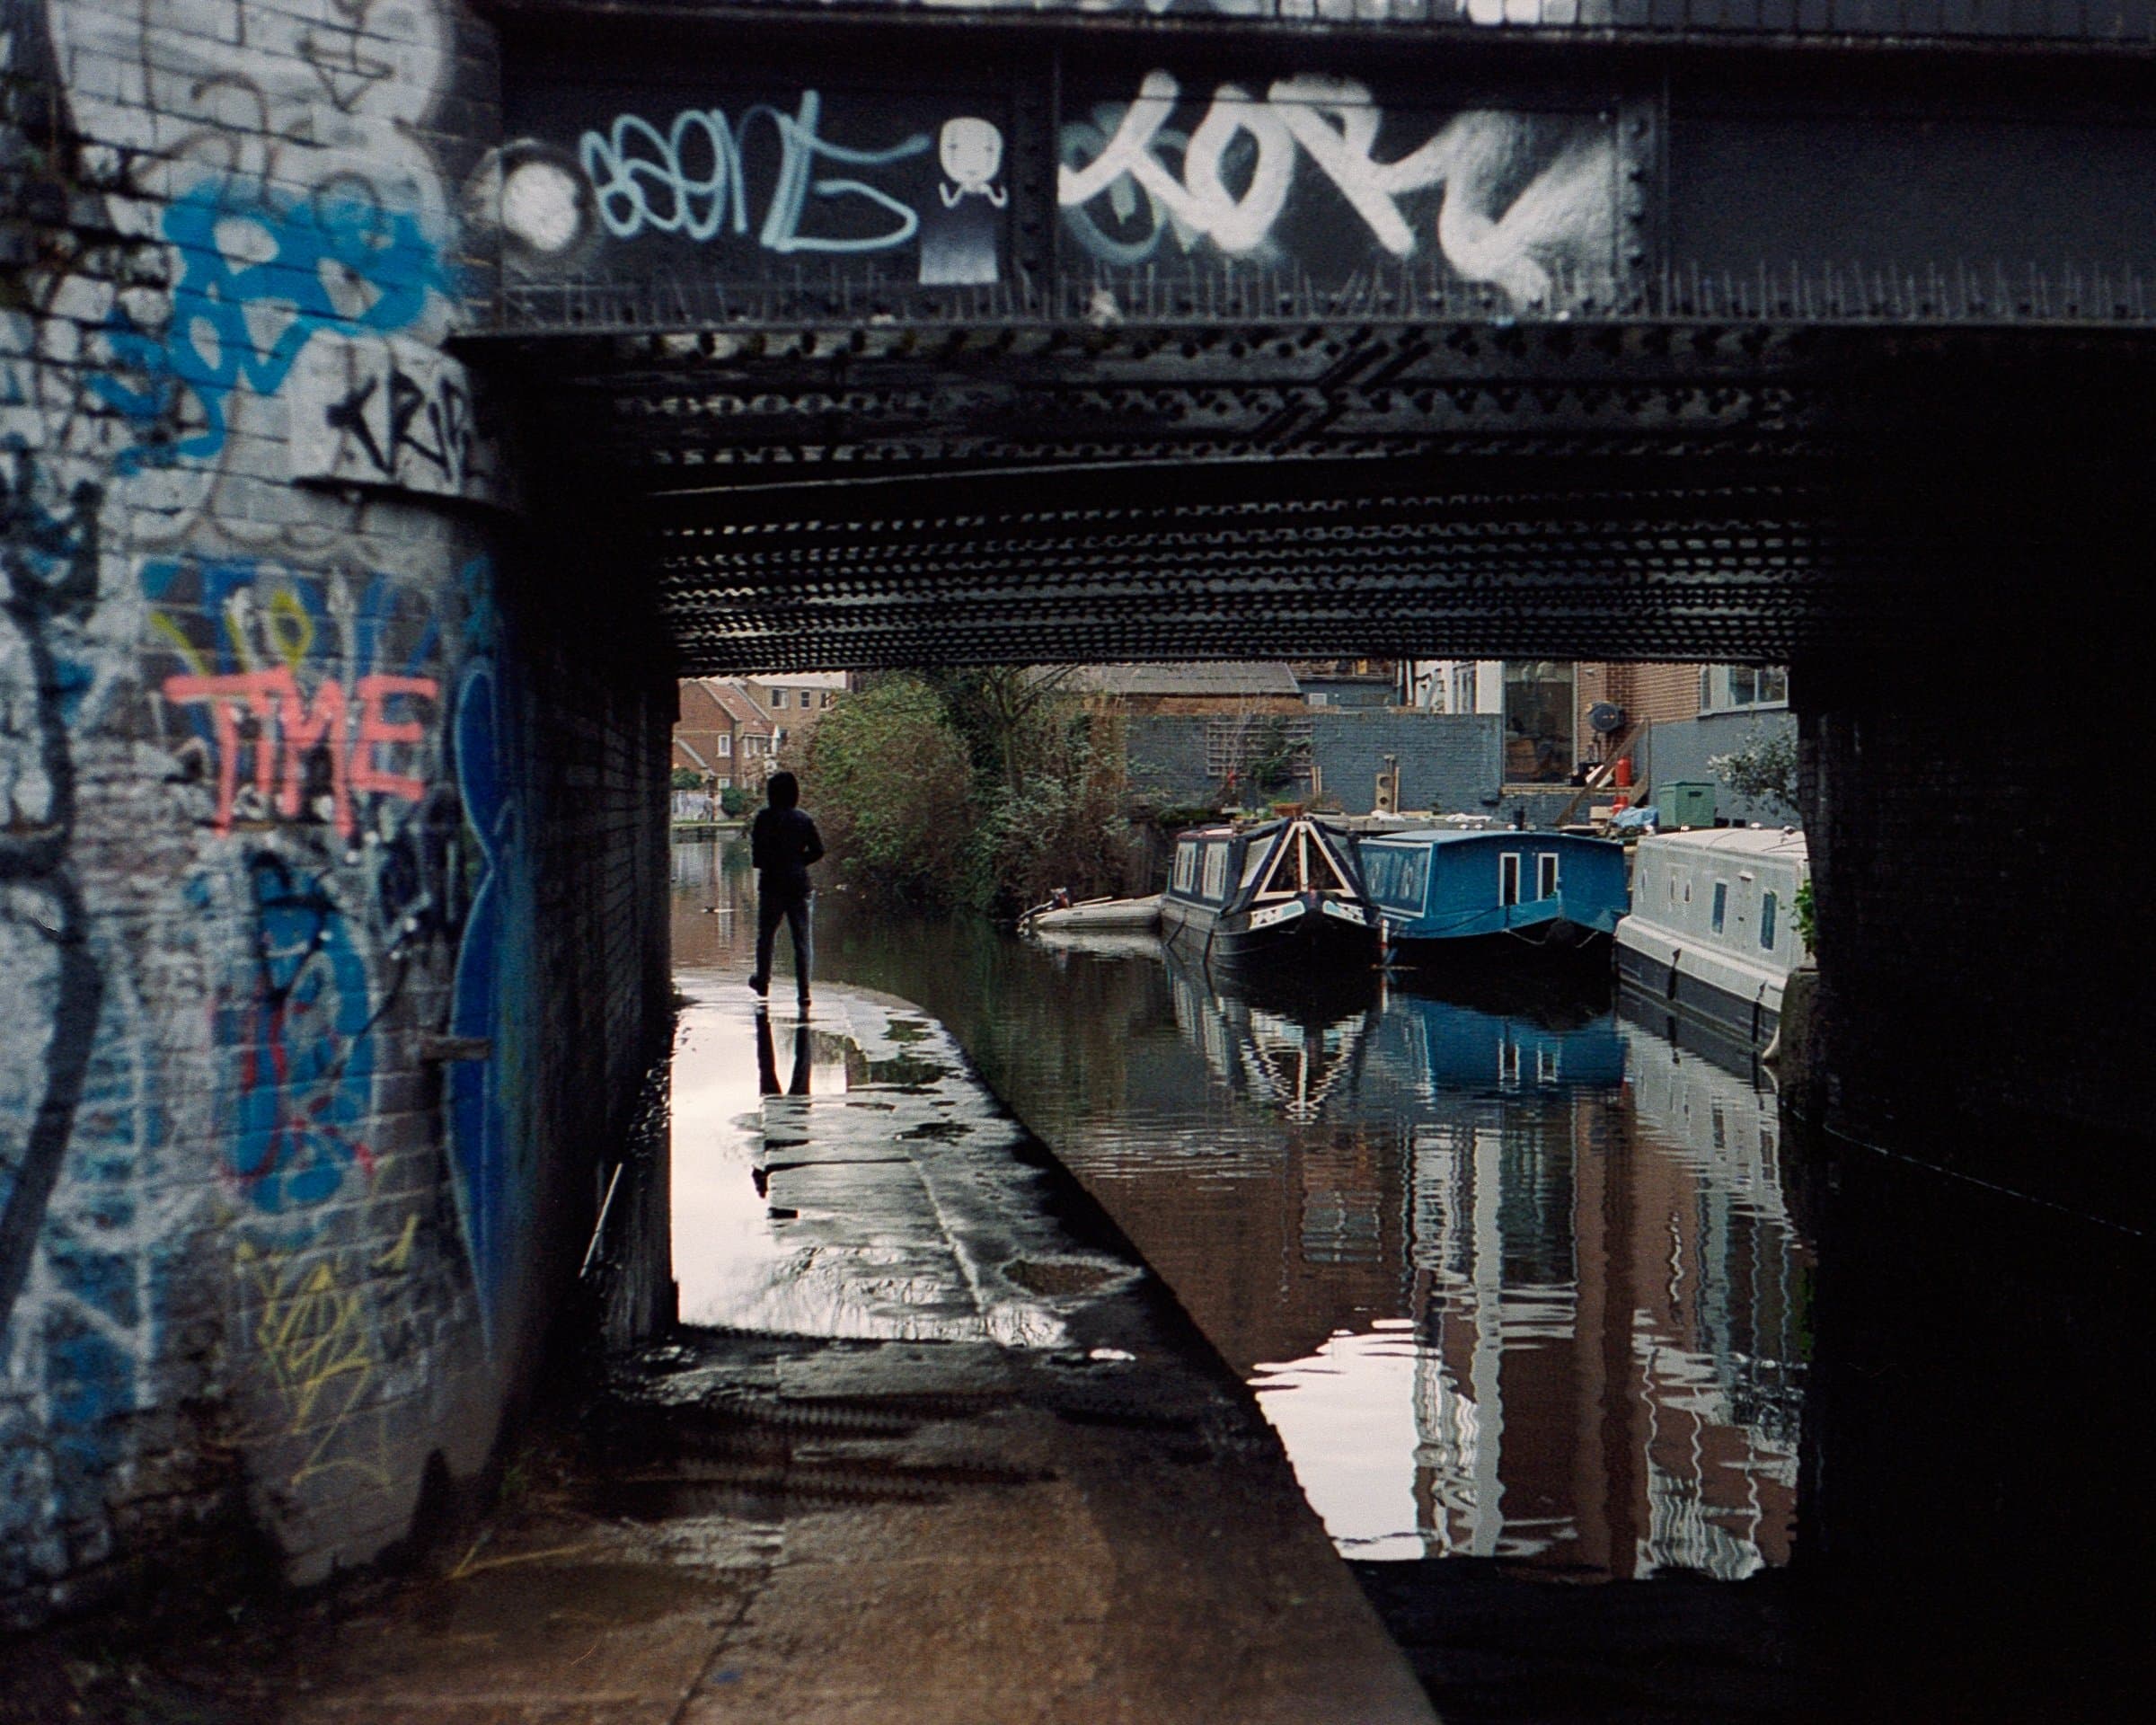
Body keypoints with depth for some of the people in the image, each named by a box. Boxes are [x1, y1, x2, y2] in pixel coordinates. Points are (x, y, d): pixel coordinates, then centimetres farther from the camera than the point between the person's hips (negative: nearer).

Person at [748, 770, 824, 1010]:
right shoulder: (804, 819, 2)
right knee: (801, 939, 2)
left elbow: (758, 853, -11)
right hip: (799, 884, 2)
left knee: (766, 935, 16)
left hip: (772, 884, -2)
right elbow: (818, 849, 0)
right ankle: (804, 992, -5)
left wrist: (763, 863, 10)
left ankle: (763, 982, 27)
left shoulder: (765, 818, -7)